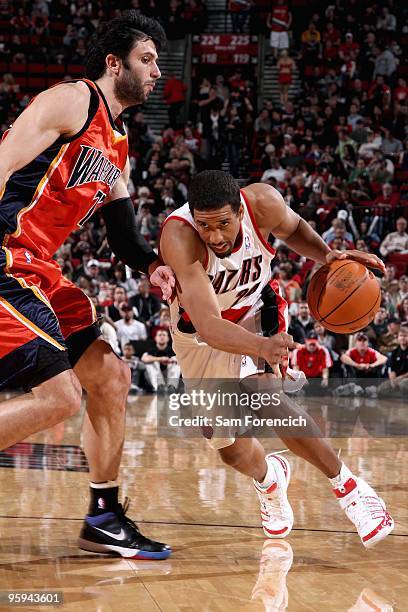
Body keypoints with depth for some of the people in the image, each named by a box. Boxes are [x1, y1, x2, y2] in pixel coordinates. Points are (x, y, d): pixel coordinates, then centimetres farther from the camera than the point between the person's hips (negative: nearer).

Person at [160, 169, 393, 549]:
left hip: (255, 312, 0)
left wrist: (326, 255, -22)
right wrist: (261, 346, -67)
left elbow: (292, 228, -1)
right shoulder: (179, 237, -39)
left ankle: (346, 485, -17)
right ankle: (269, 478, 43)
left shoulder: (263, 203, -29)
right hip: (199, 333, 0)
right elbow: (208, 327, -49)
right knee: (228, 446, 6)